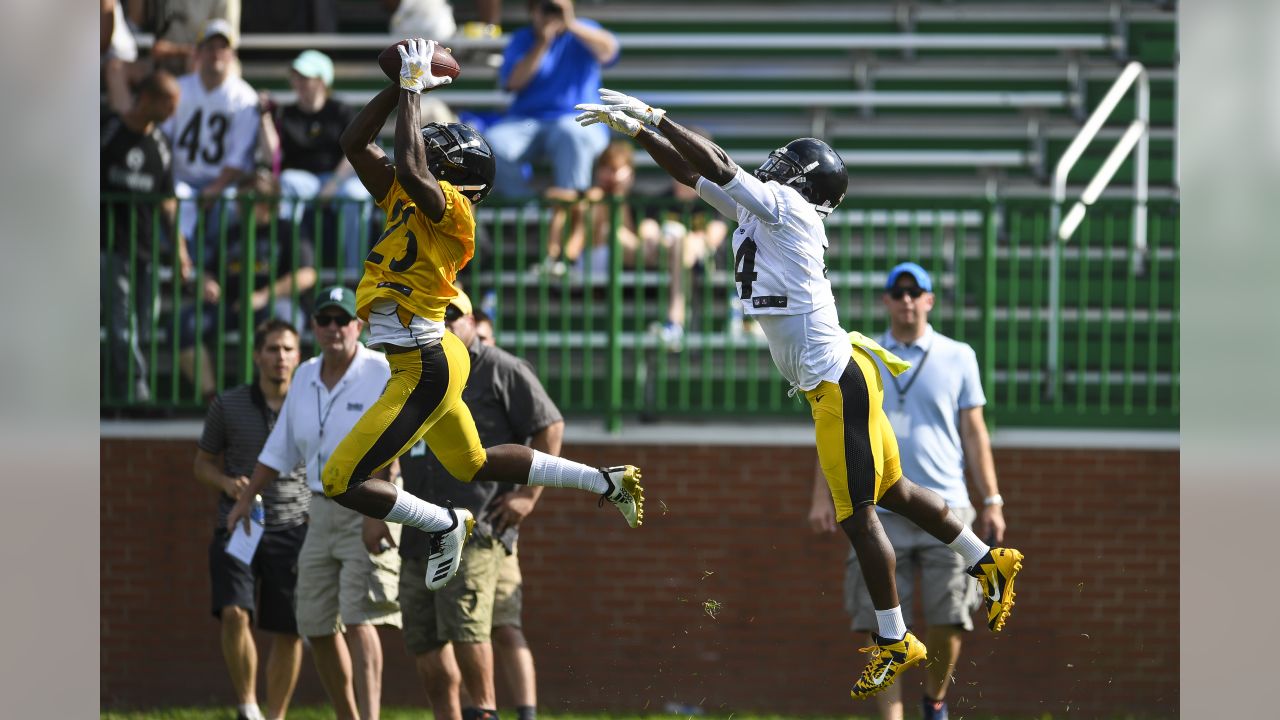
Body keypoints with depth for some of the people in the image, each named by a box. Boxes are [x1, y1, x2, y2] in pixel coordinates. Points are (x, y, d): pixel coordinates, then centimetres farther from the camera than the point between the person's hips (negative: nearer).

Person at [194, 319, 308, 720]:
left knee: (290, 632, 1)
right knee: (234, 614, -21)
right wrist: (227, 483, -8)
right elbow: (203, 462, 14)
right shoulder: (228, 407, 2)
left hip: (293, 532, 1)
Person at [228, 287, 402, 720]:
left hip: (373, 510, -7)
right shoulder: (306, 377, 12)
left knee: (358, 618, -19)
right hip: (322, 510, 7)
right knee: (316, 625, 7)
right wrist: (245, 498, 16)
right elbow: (279, 449, 21)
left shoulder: (381, 374, -9)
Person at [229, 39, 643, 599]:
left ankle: (444, 525, 7)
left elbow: (410, 169, -35)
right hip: (424, 360, 10)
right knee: (476, 465, 27)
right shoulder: (403, 199, 8)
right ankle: (607, 482, 32)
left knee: (342, 483, -8)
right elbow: (355, 142, 10)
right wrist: (402, 84, 3)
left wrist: (412, 89, -24)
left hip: (426, 368, -10)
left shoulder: (449, 210, -16)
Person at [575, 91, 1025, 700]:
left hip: (839, 383, -10)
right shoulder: (758, 210, 10)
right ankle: (990, 562, 31)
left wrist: (653, 115, -10)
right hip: (830, 382, 10)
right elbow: (692, 173, 15)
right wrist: (635, 131, 9)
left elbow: (715, 165, -19)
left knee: (857, 513, -2)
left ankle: (894, 641, 6)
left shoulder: (786, 207, -14)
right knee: (890, 491, 19)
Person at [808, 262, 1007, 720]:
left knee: (949, 620, -5)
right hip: (880, 511, 0)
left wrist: (991, 500, 6)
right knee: (883, 625, -6)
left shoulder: (958, 357, 10)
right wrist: (822, 496, 1)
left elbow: (973, 432, 11)